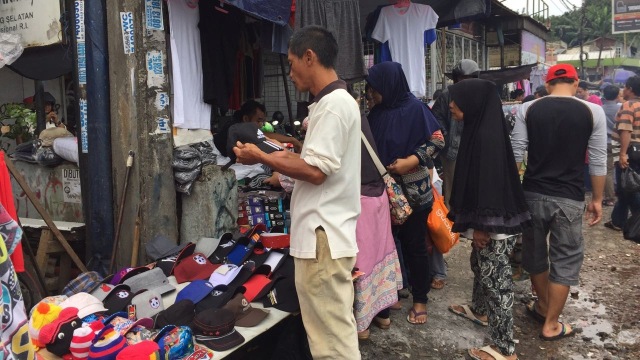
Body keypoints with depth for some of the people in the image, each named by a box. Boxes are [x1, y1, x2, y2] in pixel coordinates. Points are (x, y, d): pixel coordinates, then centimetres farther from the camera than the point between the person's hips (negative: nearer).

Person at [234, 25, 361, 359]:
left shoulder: (333, 105, -15)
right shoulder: (335, 102, 17)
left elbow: (315, 172, -20)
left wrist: (261, 157, -10)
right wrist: (285, 158, 14)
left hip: (323, 236, -10)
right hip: (322, 232, 10)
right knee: (330, 330, 18)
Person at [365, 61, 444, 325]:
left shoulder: (415, 109, -9)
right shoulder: (377, 113, 8)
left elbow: (438, 140, -9)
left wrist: (411, 161, -18)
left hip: (413, 192, -5)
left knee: (414, 245, 5)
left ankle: (420, 299, 20)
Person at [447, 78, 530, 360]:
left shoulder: (485, 135, -22)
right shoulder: (480, 129, 8)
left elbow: (488, 182, -24)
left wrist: (481, 225, -20)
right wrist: (476, 223, 21)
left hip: (494, 222, -10)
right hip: (490, 218, 10)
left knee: (495, 277, -2)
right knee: (480, 265, 27)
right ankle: (480, 310, 50)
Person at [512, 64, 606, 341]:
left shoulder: (528, 109, -1)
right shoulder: (593, 112, -2)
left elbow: (516, 154, -2)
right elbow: (598, 162, 0)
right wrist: (597, 199, 9)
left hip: (533, 193, 2)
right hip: (569, 198, -2)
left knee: (534, 253, 20)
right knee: (566, 260, 10)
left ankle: (543, 307, 38)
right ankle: (551, 325, 17)